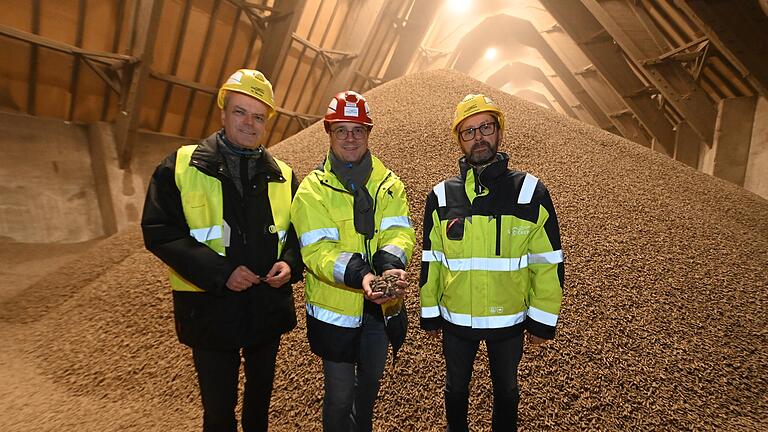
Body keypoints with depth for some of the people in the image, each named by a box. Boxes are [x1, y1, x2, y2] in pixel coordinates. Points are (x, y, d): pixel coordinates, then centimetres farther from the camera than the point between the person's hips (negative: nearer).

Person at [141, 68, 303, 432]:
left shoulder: (282, 176, 3)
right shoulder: (181, 167, -6)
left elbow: (299, 232, 9)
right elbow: (159, 232, -12)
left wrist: (289, 263, -12)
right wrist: (220, 272, -21)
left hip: (268, 309, 3)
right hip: (211, 311, -3)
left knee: (260, 395, 24)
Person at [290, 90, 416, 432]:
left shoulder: (389, 184, 0)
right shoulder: (312, 189, -10)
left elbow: (399, 232, -12)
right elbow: (317, 249, -20)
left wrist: (390, 266, -33)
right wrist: (358, 275, -36)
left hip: (381, 304, 4)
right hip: (335, 308, -4)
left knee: (370, 381, 26)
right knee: (340, 392, 10)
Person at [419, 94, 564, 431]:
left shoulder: (530, 192, -11)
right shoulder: (441, 196, -7)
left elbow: (547, 262, -7)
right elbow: (430, 261, 0)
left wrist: (543, 320, -4)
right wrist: (429, 314, 4)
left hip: (510, 319, -1)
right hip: (455, 319, 1)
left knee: (506, 388, 24)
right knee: (456, 386, 23)